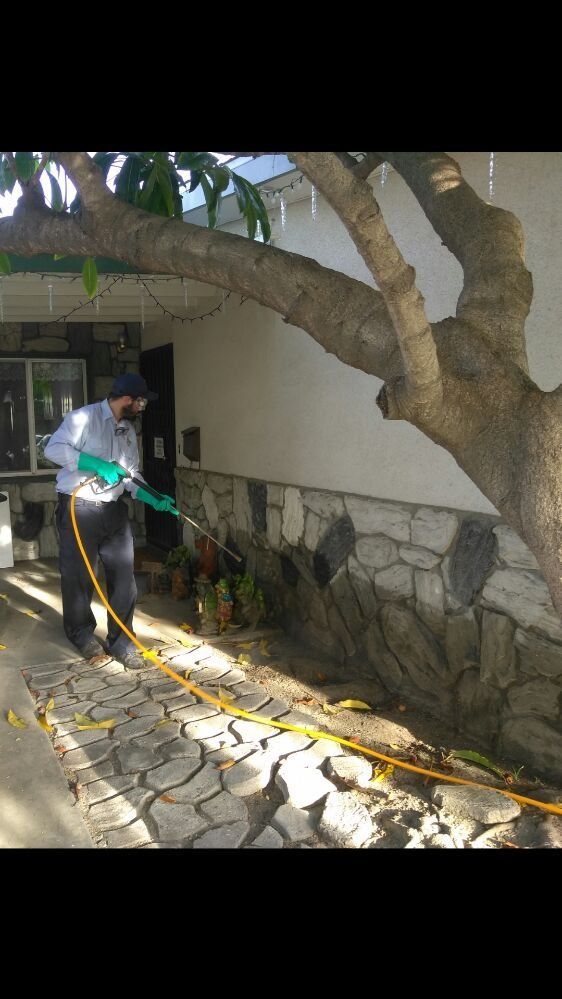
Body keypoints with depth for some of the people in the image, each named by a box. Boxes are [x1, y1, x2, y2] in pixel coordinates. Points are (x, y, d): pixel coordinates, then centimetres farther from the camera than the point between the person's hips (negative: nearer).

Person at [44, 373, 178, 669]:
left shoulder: (128, 430, 14)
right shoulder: (84, 417, -9)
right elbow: (54, 449, -20)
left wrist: (154, 500, 3)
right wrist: (98, 464, -26)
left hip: (114, 511, 6)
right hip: (79, 510, -6)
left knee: (123, 577, 4)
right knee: (78, 576, 7)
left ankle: (120, 642, 17)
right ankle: (82, 635, 28)